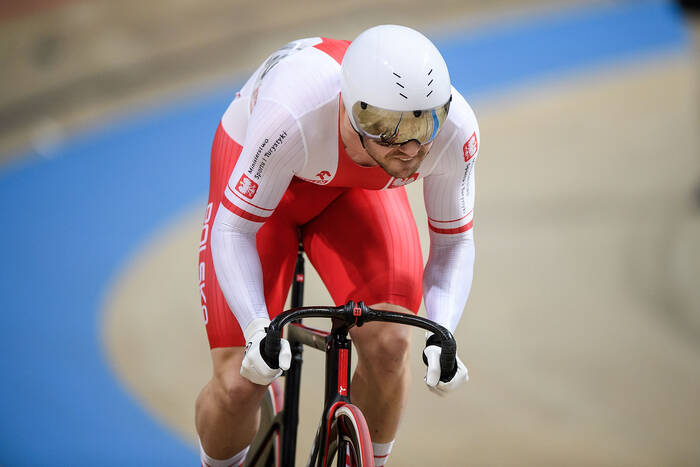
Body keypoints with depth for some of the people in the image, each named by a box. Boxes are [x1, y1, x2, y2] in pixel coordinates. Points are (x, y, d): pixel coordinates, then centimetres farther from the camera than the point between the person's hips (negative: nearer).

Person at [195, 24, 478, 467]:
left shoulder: (455, 127, -31)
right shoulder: (293, 115, -42)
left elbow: (454, 243, -14)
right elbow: (233, 231, -30)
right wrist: (257, 330, -44)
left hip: (354, 190, 2)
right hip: (255, 179, -2)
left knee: (388, 342, -23)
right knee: (239, 384, -13)